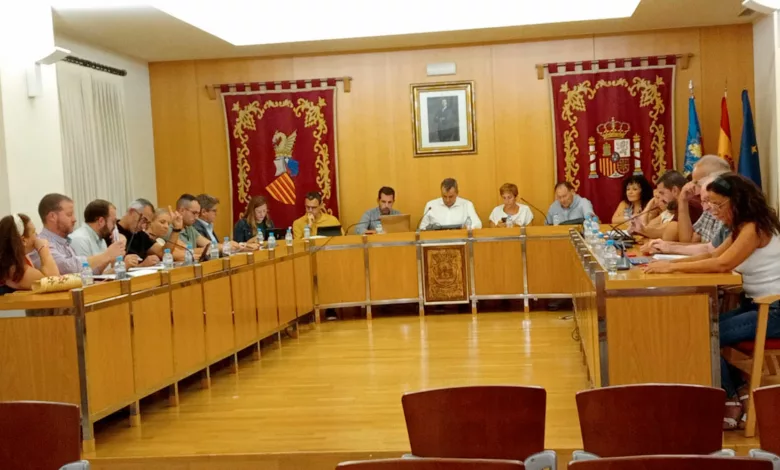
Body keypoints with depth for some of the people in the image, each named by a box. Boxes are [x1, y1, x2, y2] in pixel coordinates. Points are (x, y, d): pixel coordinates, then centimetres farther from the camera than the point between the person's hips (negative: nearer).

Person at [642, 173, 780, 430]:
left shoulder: (755, 227, -19)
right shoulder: (743, 227, 12)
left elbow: (722, 264, -29)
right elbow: (712, 255, 10)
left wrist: (672, 268, -25)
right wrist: (671, 262, -2)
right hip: (756, 305, 10)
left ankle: (732, 402, 0)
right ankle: (739, 392, 6)